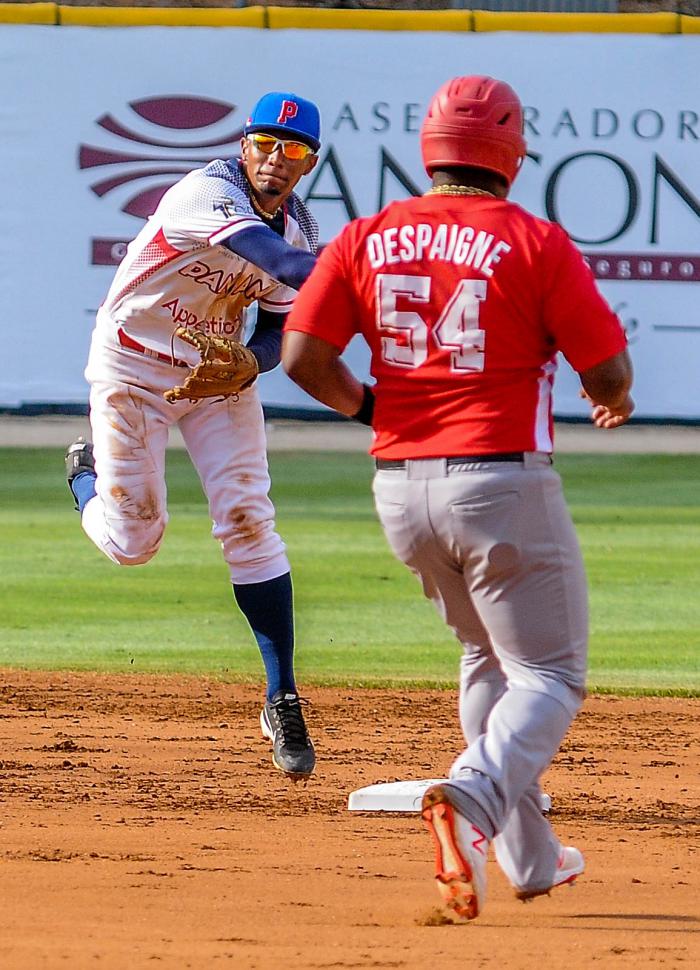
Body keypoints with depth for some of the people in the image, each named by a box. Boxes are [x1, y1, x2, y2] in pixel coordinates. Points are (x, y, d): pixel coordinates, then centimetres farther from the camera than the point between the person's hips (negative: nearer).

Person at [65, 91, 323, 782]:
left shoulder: (298, 227, -6)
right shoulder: (210, 193, -28)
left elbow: (277, 329, 0)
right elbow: (280, 260, -45)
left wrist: (247, 363, -24)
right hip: (132, 370, -5)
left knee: (248, 524, -9)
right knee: (132, 543, -4)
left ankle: (282, 700, -3)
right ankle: (89, 474, 33)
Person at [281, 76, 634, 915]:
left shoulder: (367, 239, 4)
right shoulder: (533, 243, -8)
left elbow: (302, 357, -1)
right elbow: (609, 373, -7)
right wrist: (612, 402, 17)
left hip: (400, 489, 5)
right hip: (502, 483, -5)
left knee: (488, 657, 24)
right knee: (548, 678, 2)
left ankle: (530, 858, 23)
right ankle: (474, 797, -28)